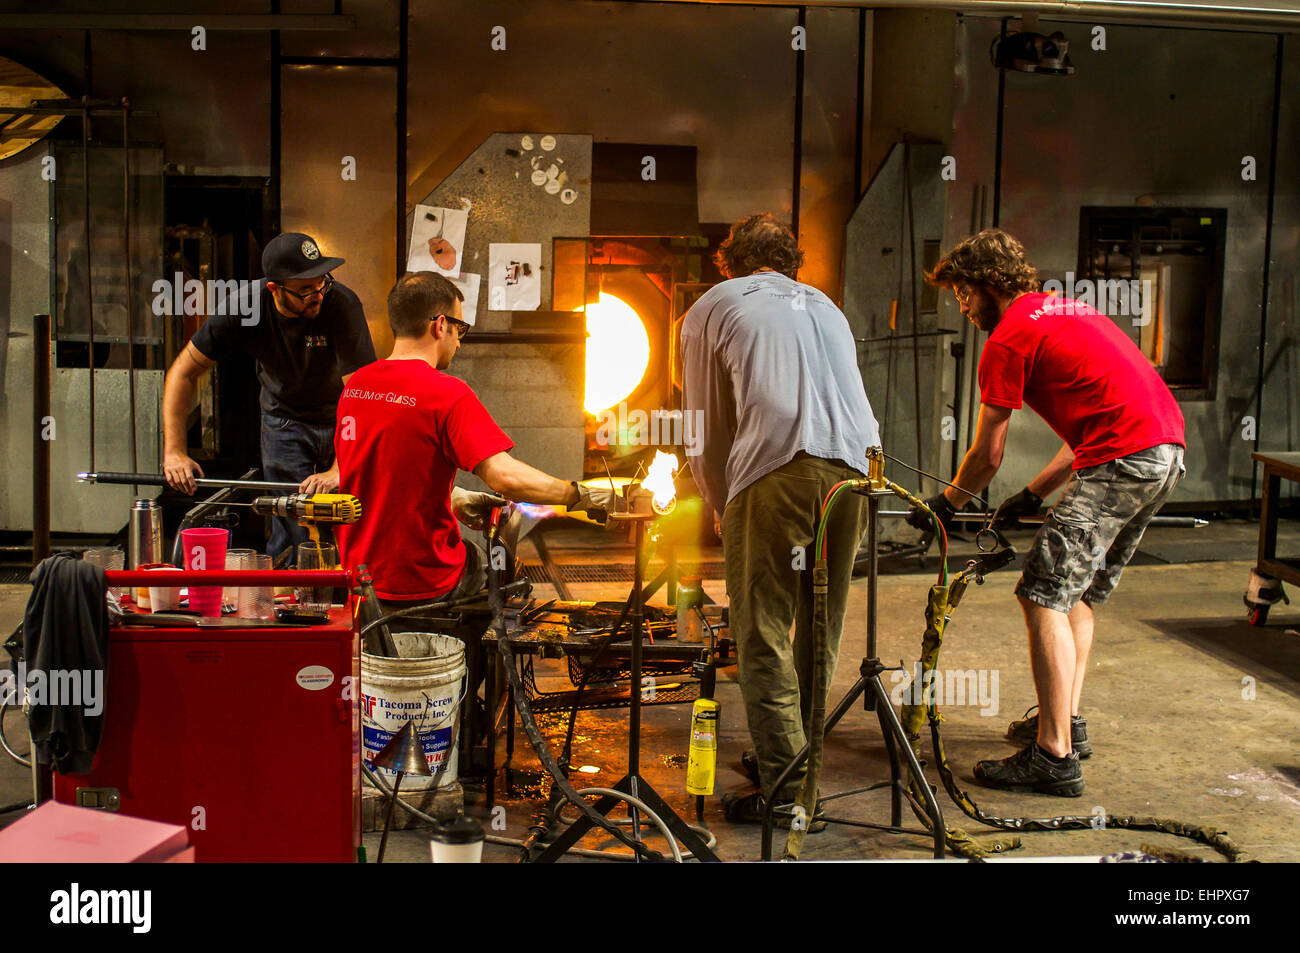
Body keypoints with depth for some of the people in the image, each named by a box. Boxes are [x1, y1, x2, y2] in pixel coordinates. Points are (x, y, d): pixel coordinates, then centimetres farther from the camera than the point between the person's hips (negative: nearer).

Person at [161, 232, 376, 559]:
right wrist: (174, 451, -19)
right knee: (292, 536, -6)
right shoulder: (245, 308, -21)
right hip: (285, 418, 1)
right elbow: (184, 372, -12)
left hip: (341, 417, -1)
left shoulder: (342, 304, -29)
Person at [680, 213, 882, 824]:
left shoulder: (711, 307, 18)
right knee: (819, 627, 15)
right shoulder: (824, 305, 31)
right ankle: (796, 754, 27)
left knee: (763, 630, 1)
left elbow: (705, 426, 18)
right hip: (853, 469, 5)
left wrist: (721, 505, 30)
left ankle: (783, 783, 0)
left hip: (776, 469, -5)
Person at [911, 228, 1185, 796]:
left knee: (1044, 596, -7)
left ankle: (1055, 756, -7)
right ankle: (1067, 720, 28)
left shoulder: (1009, 336, -4)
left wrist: (945, 505, 17)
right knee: (1080, 593, 21)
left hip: (1121, 461, -10)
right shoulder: (1067, 311, 24)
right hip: (1168, 451, 10)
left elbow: (987, 455, -1)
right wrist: (1032, 496, 27)